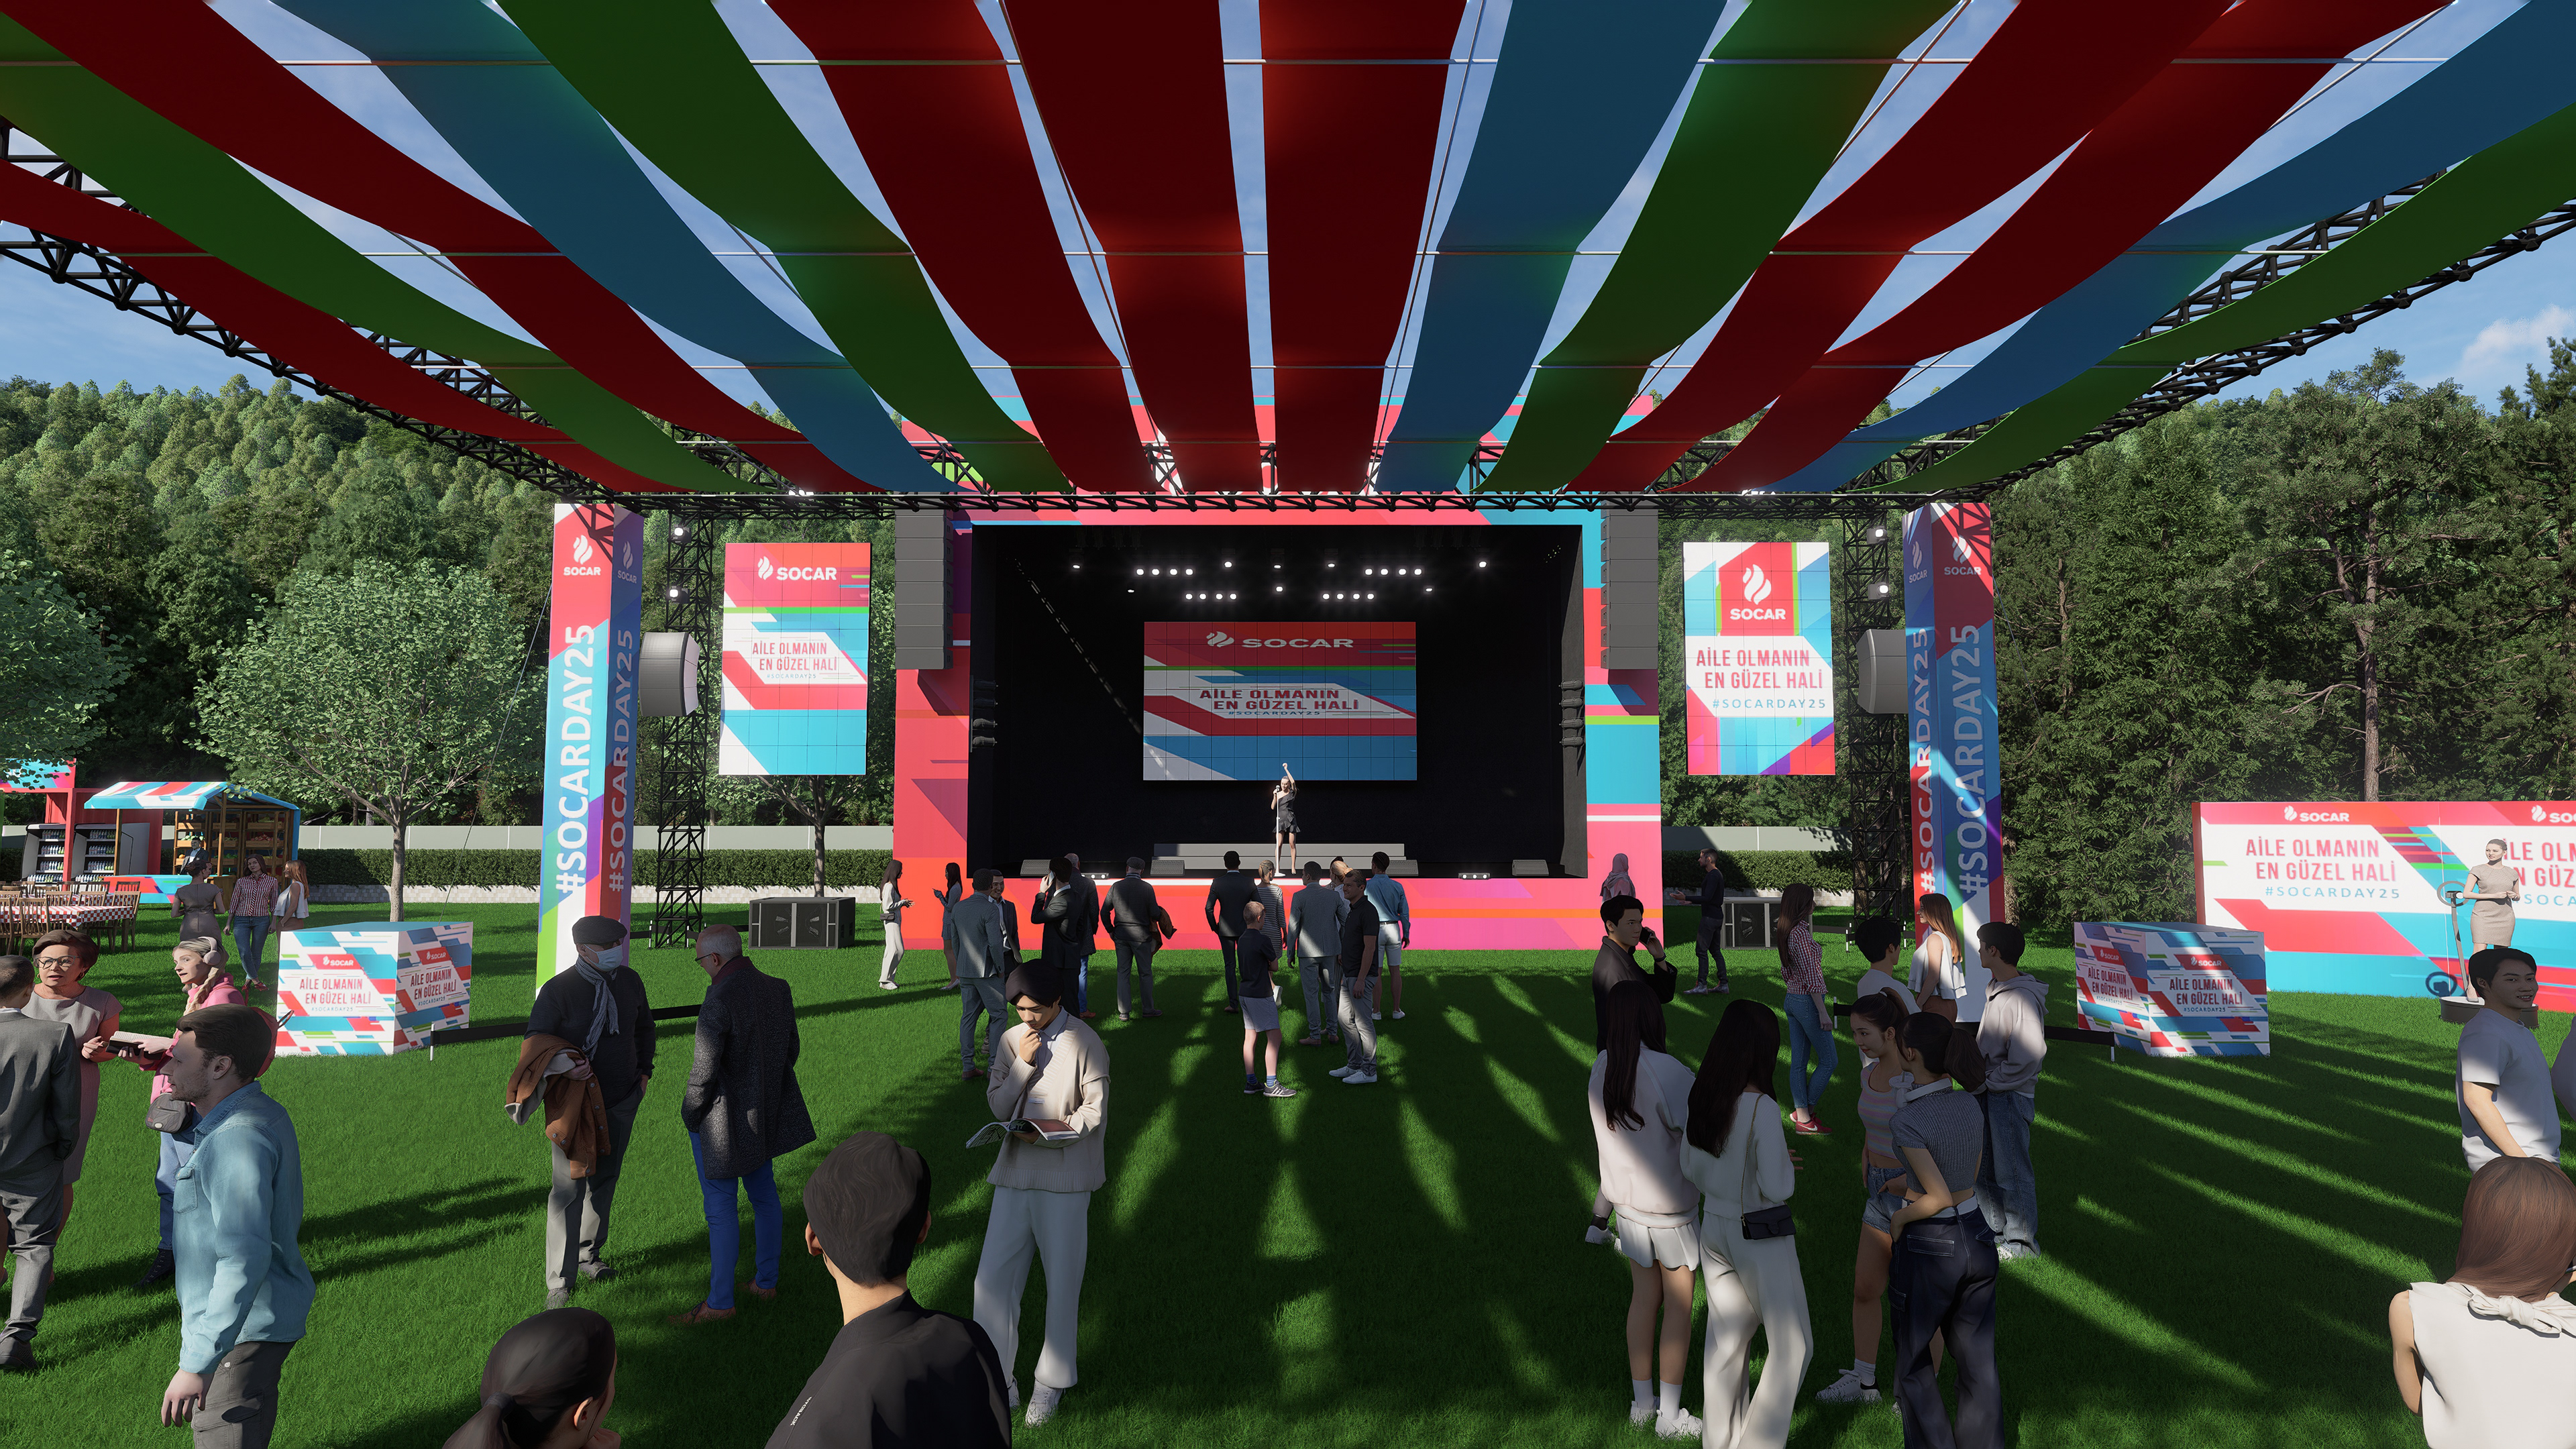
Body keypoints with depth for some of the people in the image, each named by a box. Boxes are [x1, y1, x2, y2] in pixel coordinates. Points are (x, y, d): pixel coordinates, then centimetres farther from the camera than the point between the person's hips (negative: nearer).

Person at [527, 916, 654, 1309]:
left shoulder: (629, 981, 0)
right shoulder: (558, 990, -16)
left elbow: (644, 1026, 17)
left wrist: (644, 1070, 10)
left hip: (622, 1100, 5)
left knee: (604, 1180, 16)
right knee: (570, 1188, -7)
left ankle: (588, 1257, 34)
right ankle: (559, 1281, 1)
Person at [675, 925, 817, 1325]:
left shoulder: (719, 1002, -24)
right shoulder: (779, 990, -2)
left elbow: (704, 1071, -22)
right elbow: (790, 1051, 7)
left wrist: (690, 1115, -5)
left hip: (722, 1120, -7)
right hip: (766, 1112, 7)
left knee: (721, 1207, 4)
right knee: (763, 1192, 20)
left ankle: (720, 1301, 14)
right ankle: (766, 1280, 32)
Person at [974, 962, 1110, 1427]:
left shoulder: (1084, 1043, -7)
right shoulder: (1012, 1040, 7)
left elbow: (1095, 1111, -6)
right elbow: (997, 1107, 4)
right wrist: (1022, 1064, -11)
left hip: (1065, 1176, -4)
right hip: (1015, 1171, 4)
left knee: (1063, 1282, 6)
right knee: (993, 1278, 1)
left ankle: (1052, 1382, 23)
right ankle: (998, 1383, 14)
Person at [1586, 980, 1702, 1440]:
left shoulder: (1602, 1068, -5)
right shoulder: (1669, 1072, -25)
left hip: (1627, 1203, 6)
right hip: (1670, 1207, -5)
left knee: (1643, 1297, 18)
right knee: (1679, 1305, 9)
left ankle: (1641, 1401, 30)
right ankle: (1670, 1415, 18)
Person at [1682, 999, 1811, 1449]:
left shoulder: (1702, 1095, -3)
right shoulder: (1761, 1107, -24)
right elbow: (1777, 1188, -22)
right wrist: (1785, 1164, -1)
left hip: (1713, 1227, 7)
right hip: (1762, 1235, -7)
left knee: (1726, 1337, 20)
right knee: (1793, 1345, 10)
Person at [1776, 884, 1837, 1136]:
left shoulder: (1787, 931, 9)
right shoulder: (1802, 933, -20)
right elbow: (1811, 977, -21)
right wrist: (1823, 1012, -19)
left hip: (1792, 1000, 9)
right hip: (1808, 1002, -9)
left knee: (1799, 1061, 11)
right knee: (1829, 1060, 2)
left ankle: (1801, 1116, 16)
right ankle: (1806, 1111, 8)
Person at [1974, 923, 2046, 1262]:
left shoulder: (2022, 997, -22)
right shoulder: (1996, 990, 9)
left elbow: (2029, 1055, -28)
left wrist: (1990, 1081, -19)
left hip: (2010, 1097, -10)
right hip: (1989, 1093, 10)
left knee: (2011, 1171, 3)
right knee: (1984, 1166, 19)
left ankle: (2021, 1242, 17)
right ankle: (1994, 1229, 34)